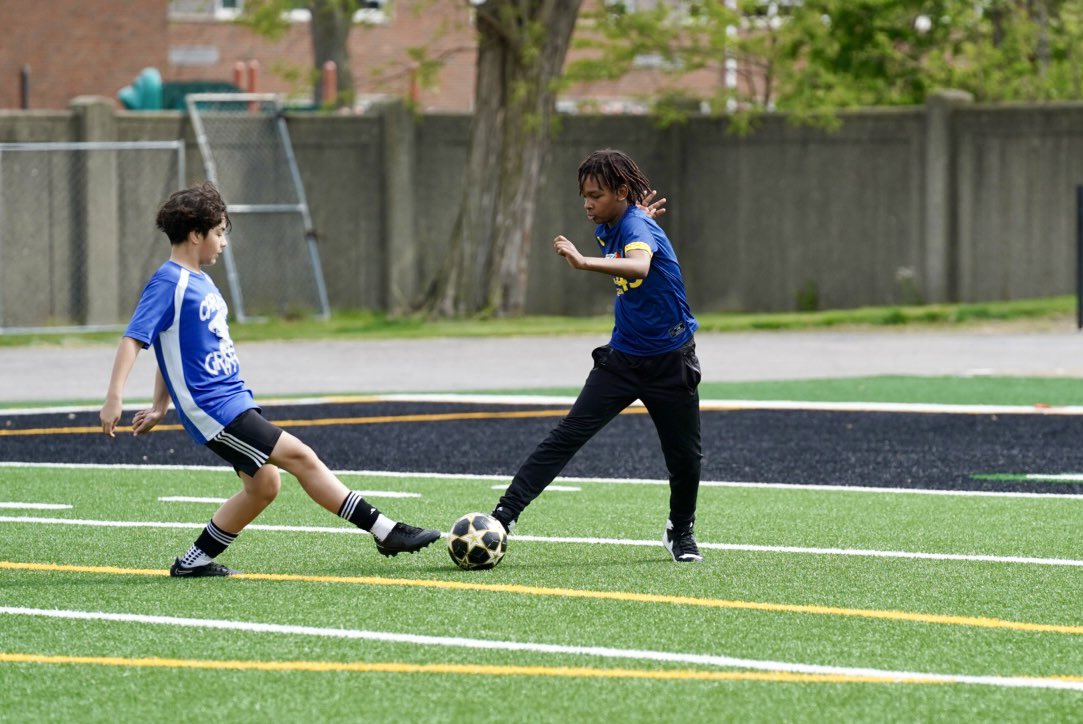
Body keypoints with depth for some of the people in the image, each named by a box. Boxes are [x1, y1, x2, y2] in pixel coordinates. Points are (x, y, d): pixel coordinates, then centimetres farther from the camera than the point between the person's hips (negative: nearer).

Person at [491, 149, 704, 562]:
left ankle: (681, 533, 32)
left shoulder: (638, 226, -21)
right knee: (567, 436, -11)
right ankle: (504, 516, -20)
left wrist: (584, 262, -56)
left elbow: (639, 267, -46)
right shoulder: (608, 229, 3)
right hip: (623, 358, 6)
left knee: (685, 457, 5)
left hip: (670, 364, -5)